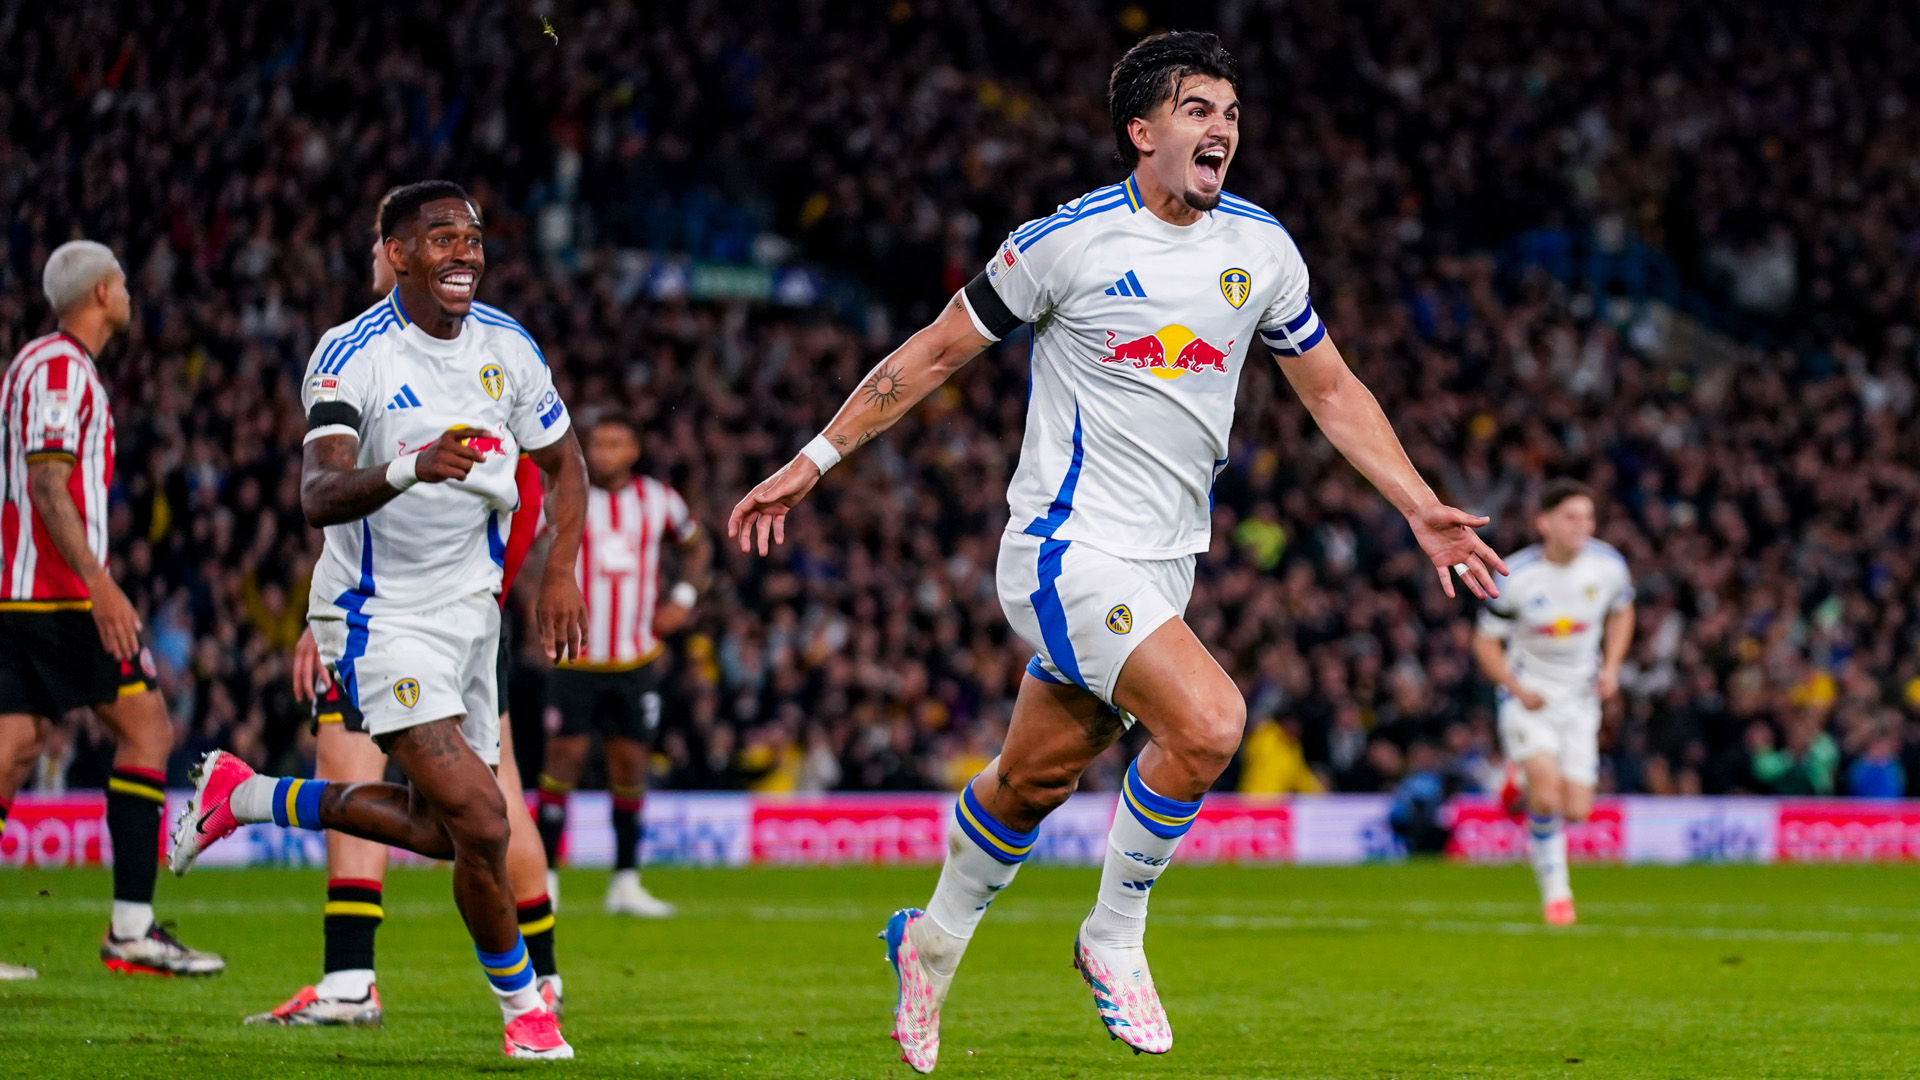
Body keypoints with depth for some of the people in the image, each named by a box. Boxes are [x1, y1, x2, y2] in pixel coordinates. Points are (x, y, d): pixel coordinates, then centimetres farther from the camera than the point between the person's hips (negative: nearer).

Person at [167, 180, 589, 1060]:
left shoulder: (508, 348, 0)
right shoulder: (352, 356, -17)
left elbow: (563, 463, 14)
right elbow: (318, 495, -28)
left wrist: (561, 570, 0)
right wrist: (410, 469, -46)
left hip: (469, 607, 7)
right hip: (382, 617, -7)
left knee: (442, 829, 12)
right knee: (479, 822, -17)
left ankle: (247, 797, 30)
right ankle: (522, 1006, 5)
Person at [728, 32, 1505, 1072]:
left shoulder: (1259, 246, 4)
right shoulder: (1066, 240, -11)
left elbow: (1332, 390, 16)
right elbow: (936, 350, 0)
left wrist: (1423, 509, 7)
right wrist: (811, 461, 2)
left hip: (1162, 566, 6)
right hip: (1070, 548, -6)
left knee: (1035, 774, 14)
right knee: (1207, 720, -24)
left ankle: (931, 942, 37)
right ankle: (1114, 935, -4)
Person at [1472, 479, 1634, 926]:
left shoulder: (1608, 565, -8)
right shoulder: (1517, 576, -16)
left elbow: (1621, 612, 13)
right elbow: (1485, 642, -5)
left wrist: (1611, 667, -2)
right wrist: (1517, 689, -19)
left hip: (1579, 698, 3)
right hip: (1529, 697, -3)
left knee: (1575, 811, -3)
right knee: (1548, 792, -23)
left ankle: (1524, 781, 31)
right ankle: (1555, 891, -2)